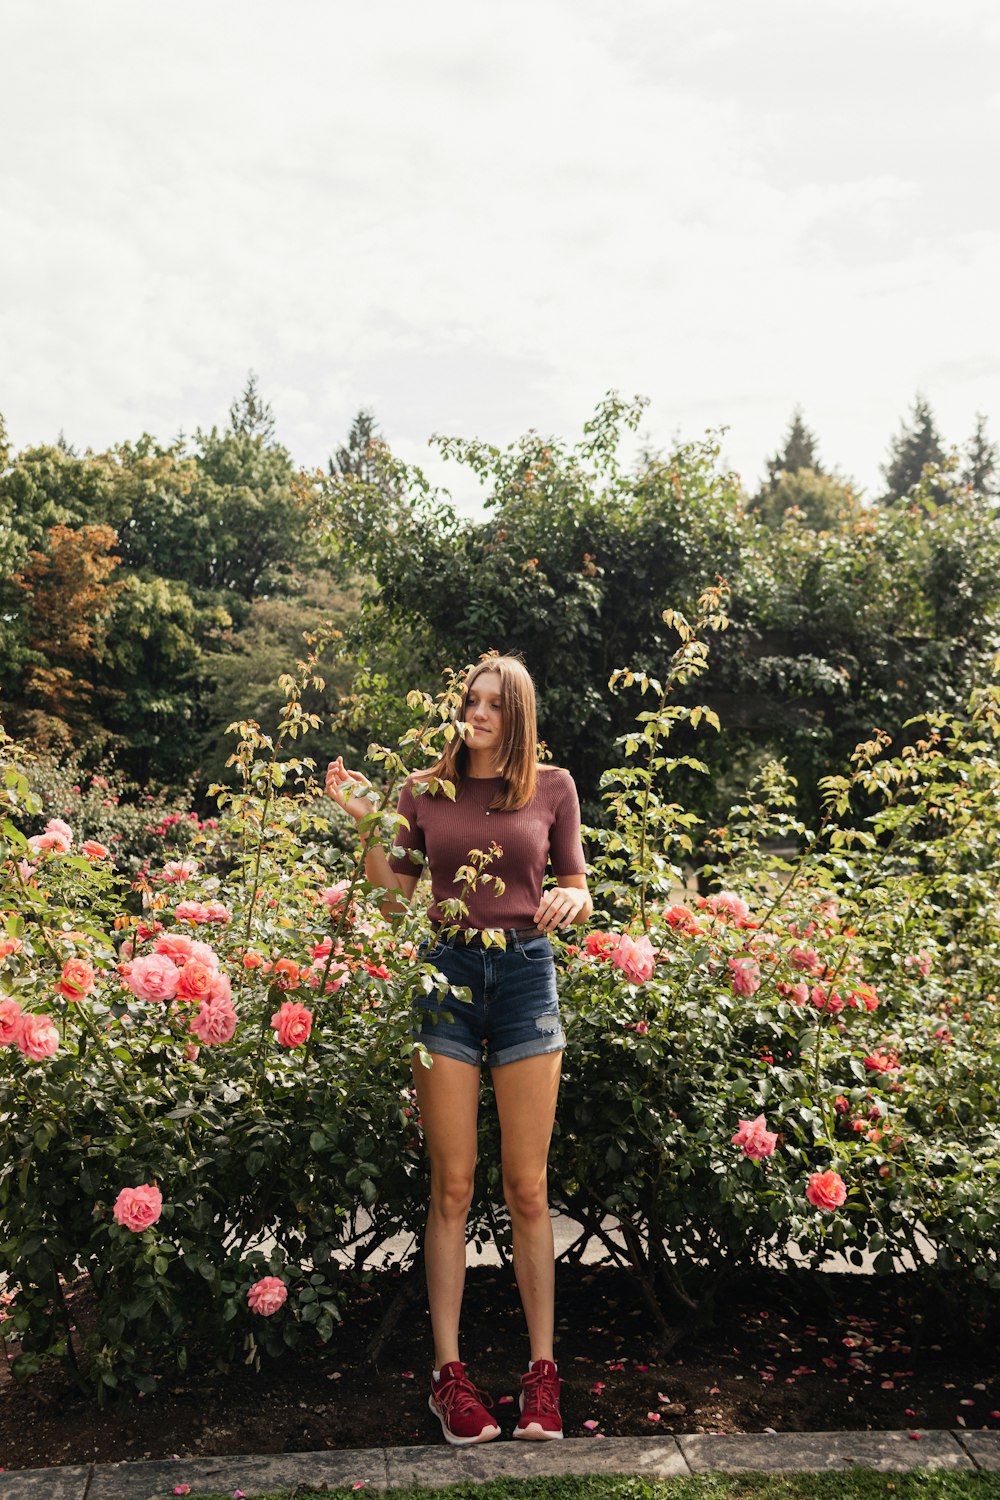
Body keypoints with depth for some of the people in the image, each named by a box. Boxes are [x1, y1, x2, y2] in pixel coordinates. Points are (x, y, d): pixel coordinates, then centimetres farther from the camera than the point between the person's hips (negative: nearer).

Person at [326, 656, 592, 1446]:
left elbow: (578, 888, 10)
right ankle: (448, 1371, 14)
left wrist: (571, 899, -13)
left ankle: (543, 1368, 16)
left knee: (527, 1189, 4)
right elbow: (395, 892, 5)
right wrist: (361, 819, -5)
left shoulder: (553, 786, 5)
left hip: (525, 974, 0)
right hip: (446, 973, 1)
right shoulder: (424, 789, 6)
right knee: (452, 1187, 4)